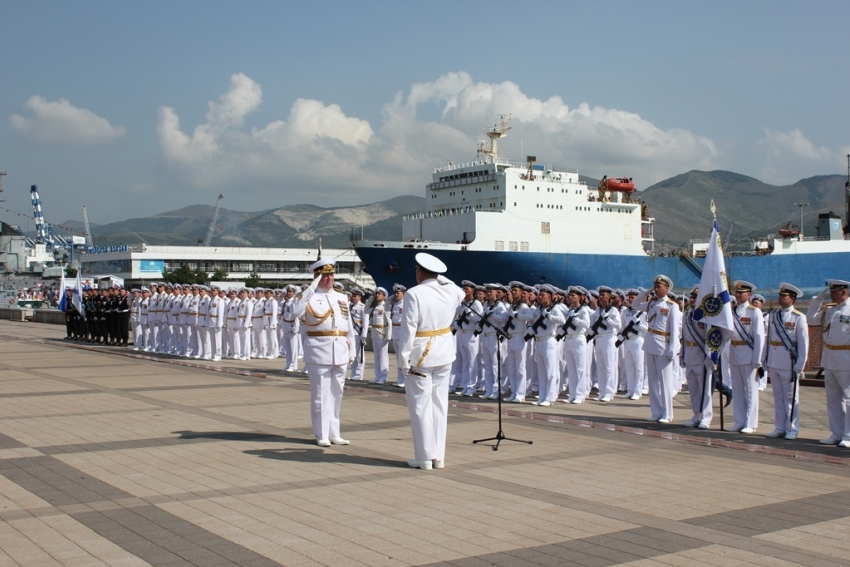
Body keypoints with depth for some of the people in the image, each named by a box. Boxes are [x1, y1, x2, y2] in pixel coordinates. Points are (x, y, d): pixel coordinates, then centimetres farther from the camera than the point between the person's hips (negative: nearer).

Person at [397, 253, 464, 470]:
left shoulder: (414, 294, -16)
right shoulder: (450, 290, 1)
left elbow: (408, 329, -18)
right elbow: (462, 294, 27)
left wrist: (404, 358, -12)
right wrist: (439, 278, 19)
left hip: (420, 355, -6)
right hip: (444, 354, 6)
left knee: (421, 406, 2)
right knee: (440, 404, 12)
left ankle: (425, 457, 5)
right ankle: (439, 456, 16)